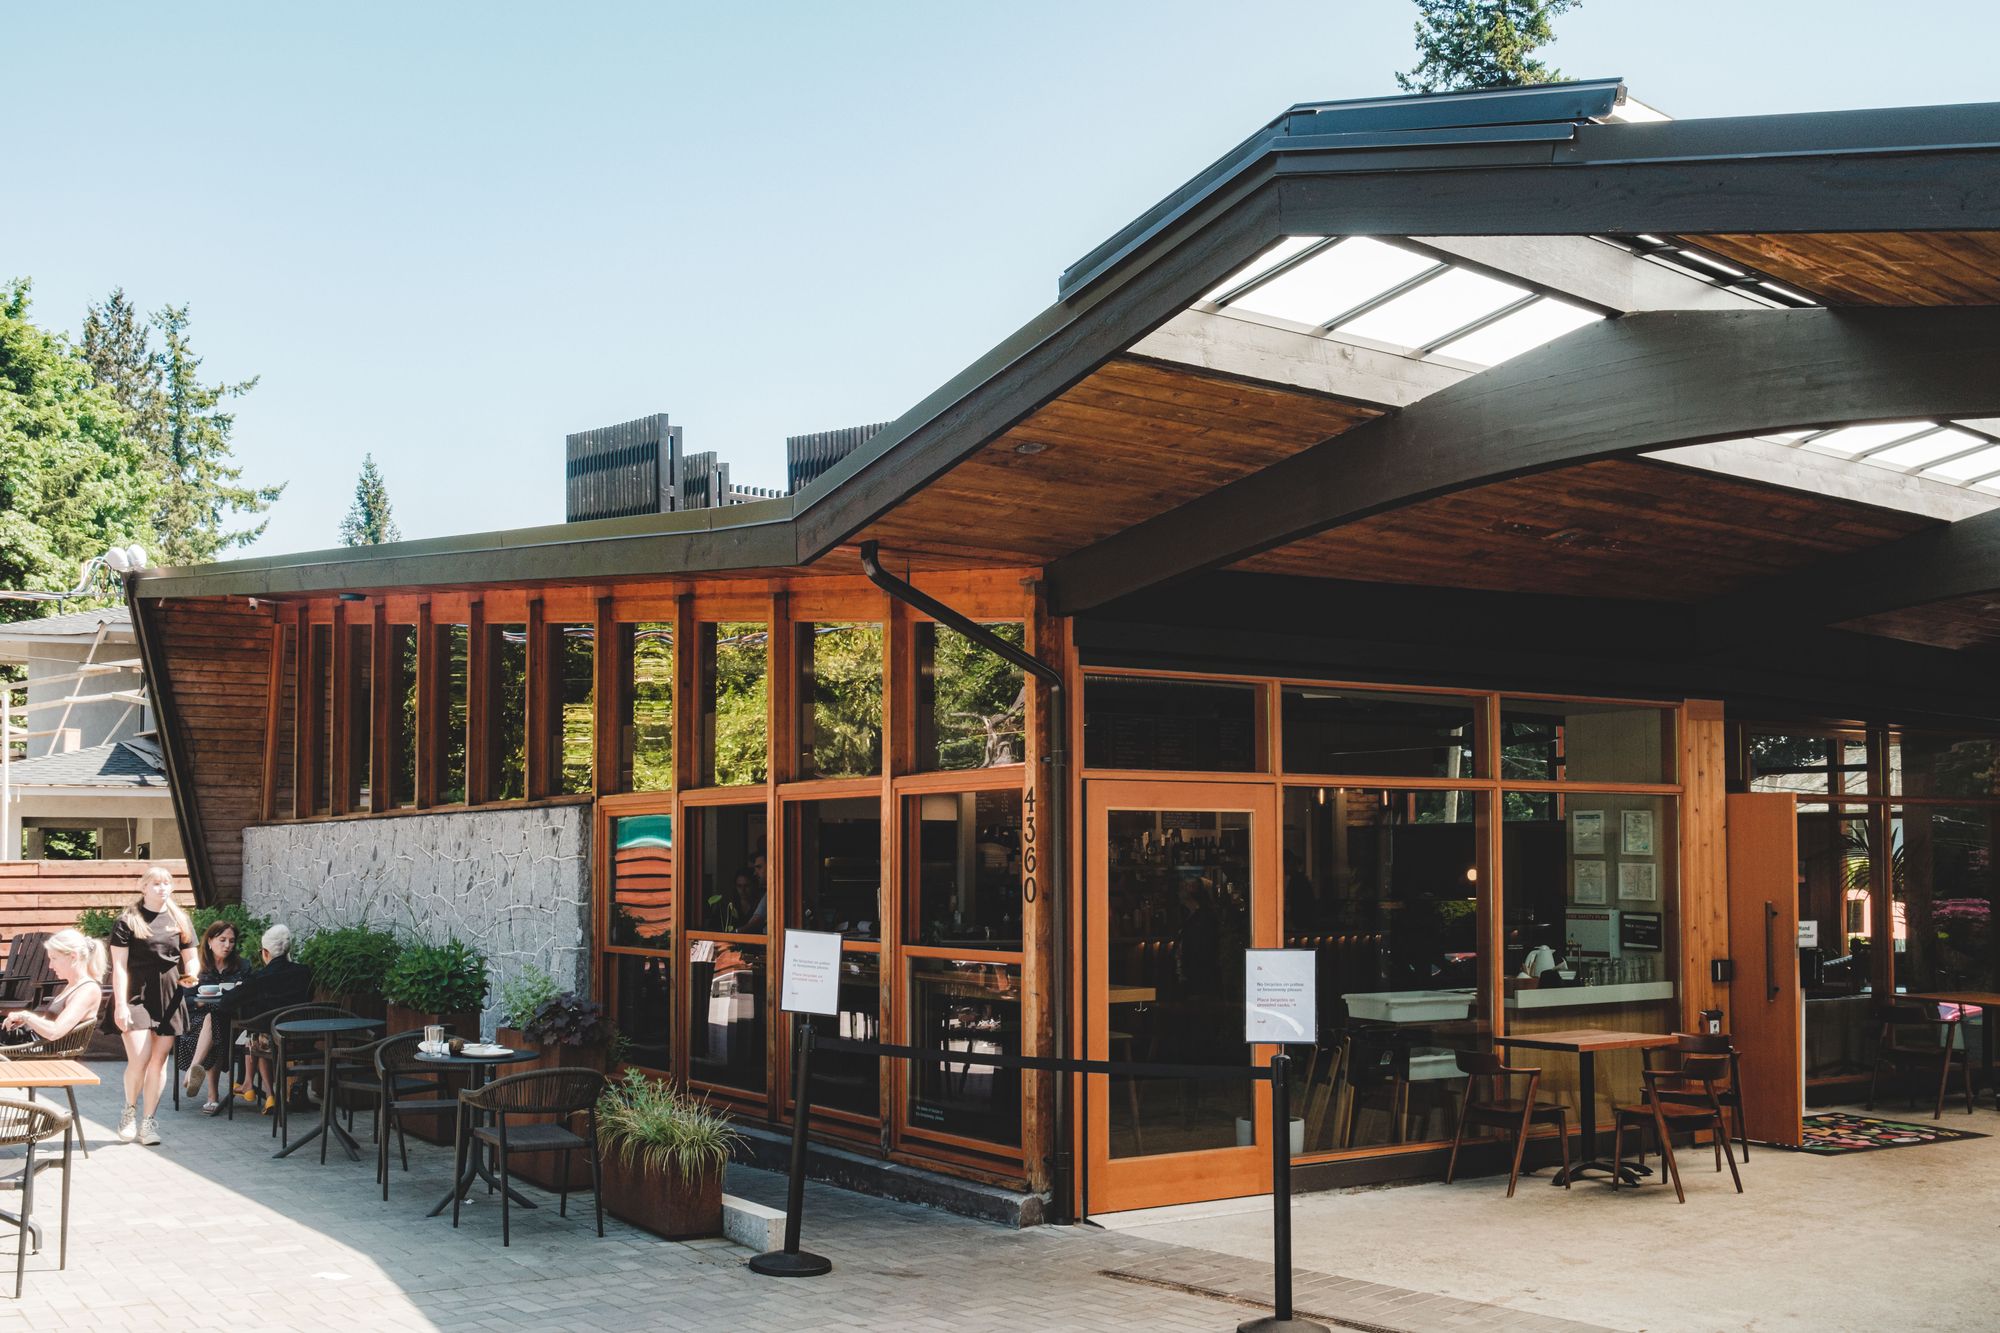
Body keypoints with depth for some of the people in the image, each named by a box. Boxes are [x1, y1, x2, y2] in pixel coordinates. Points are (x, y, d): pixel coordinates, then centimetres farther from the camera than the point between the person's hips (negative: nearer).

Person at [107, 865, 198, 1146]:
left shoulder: (180, 920, 11)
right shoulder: (128, 920, 0)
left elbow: (191, 957, 16)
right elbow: (120, 965, -4)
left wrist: (191, 973, -8)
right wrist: (120, 1004, -12)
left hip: (168, 1000, 3)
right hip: (136, 998, -3)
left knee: (159, 1061, 3)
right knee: (138, 1059, -12)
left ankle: (148, 1121, 14)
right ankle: (129, 1111, 14)